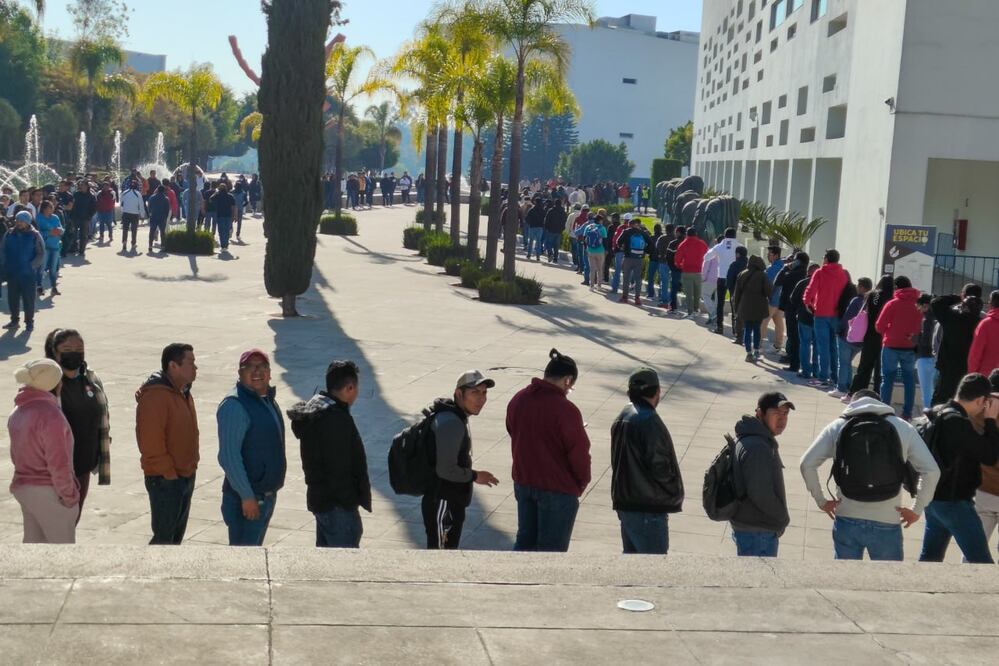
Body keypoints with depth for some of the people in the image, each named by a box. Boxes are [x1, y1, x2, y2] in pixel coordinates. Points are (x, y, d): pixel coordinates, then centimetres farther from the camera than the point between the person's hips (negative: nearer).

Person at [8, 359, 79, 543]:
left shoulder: (17, 412, 6)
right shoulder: (50, 414, -22)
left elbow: (16, 453, 13)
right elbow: (59, 464, -22)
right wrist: (69, 495, -12)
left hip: (23, 487, 8)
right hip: (49, 493, -8)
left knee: (33, 540, 17)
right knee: (62, 542, 2)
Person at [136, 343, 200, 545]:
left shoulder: (183, 392, 11)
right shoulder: (155, 395, -21)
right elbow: (150, 442, -25)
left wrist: (190, 469, 16)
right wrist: (169, 473, -21)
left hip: (185, 475, 10)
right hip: (165, 480, -9)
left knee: (176, 535, 17)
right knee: (164, 538, -6)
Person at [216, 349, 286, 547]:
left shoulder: (268, 401, 13)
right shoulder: (234, 405, -16)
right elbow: (229, 456, -22)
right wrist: (246, 496, -23)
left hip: (267, 496, 9)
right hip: (246, 499, -9)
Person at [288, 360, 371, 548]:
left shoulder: (314, 411, 9)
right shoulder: (337, 419, -23)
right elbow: (340, 469, -23)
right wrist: (351, 501, -16)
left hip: (319, 497, 10)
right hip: (339, 504, -10)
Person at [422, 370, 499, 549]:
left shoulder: (456, 416, 10)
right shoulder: (450, 422, -23)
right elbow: (446, 469, -27)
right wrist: (475, 476, -14)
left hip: (453, 502, 10)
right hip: (443, 504, -10)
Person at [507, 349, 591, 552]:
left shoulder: (517, 400, 0)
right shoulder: (565, 410, -23)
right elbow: (579, 452, -17)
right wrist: (582, 483, 1)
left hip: (523, 483, 7)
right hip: (558, 489, -7)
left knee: (525, 540, 21)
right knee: (552, 549, 6)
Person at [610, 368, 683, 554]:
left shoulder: (623, 418, 9)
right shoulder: (649, 422, -20)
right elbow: (660, 468, -21)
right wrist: (675, 495, -2)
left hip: (624, 502, 9)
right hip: (648, 509, -9)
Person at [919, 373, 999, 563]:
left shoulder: (937, 413, 6)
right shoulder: (958, 422, -24)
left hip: (934, 499, 9)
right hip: (954, 502, -9)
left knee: (930, 557, 15)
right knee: (981, 562, -3)